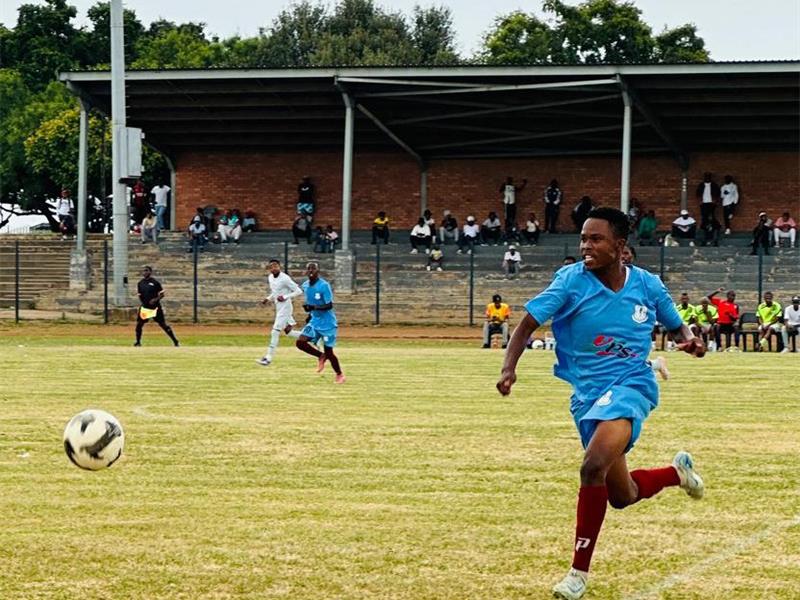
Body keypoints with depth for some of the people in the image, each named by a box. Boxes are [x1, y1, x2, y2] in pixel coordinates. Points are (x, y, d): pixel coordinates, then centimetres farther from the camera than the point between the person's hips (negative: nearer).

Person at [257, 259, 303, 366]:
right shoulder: (270, 278, 8)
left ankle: (268, 358, -7)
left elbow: (299, 291, -15)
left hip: (285, 308, -9)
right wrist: (268, 299, 6)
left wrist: (285, 297, -23)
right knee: (288, 331, 15)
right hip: (278, 308, 9)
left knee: (275, 332, -10)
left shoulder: (285, 279, -18)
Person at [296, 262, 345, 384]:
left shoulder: (324, 286, -18)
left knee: (328, 352, -2)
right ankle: (321, 356, 12)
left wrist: (314, 308, -31)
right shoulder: (305, 286, 3)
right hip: (314, 321, 6)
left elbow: (329, 305, -20)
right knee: (300, 342, -11)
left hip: (327, 323, -6)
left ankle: (340, 375, 20)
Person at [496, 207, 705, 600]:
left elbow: (675, 327, 13)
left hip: (631, 386, -3)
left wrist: (689, 342, -10)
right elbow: (527, 324, -9)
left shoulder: (647, 285, -4)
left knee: (594, 465, -30)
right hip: (587, 394, 3)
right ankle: (677, 471, 46)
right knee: (621, 496, 12)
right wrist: (509, 367, -26)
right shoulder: (572, 281, -8)